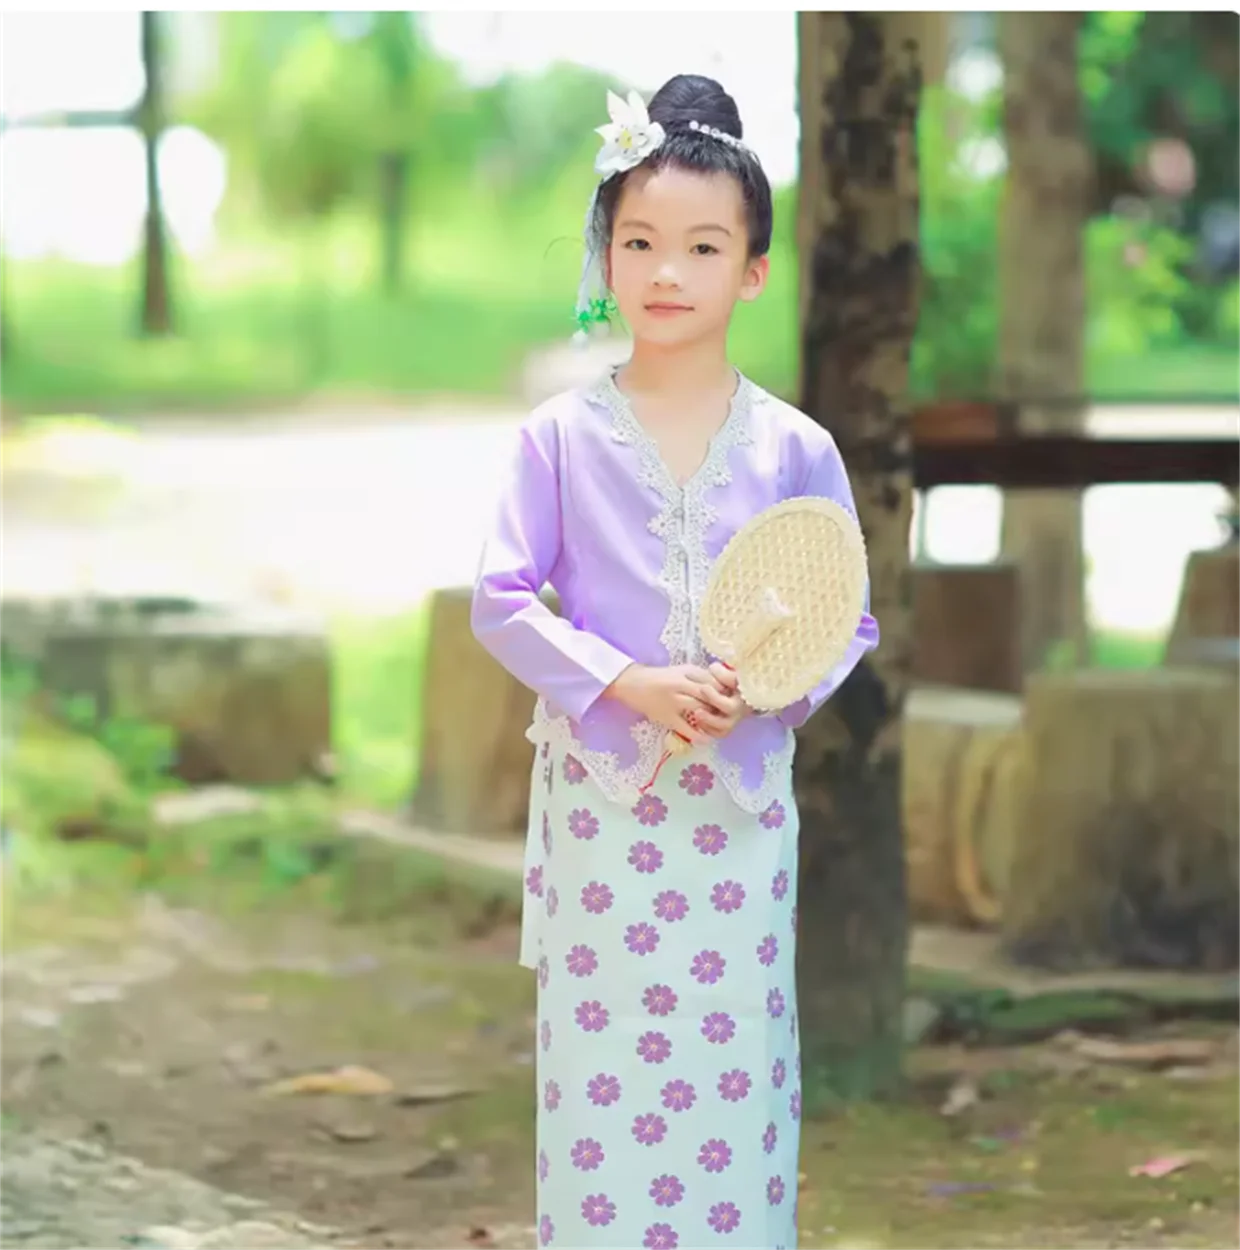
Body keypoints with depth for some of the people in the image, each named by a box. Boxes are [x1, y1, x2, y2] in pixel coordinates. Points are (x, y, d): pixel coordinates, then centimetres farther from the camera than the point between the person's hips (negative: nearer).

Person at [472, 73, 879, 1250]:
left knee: (734, 1064, 3)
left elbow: (850, 624, 4)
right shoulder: (561, 436, -2)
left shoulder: (797, 449, 0)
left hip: (741, 799, 1)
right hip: (597, 790, -1)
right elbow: (502, 599, -4)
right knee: (600, 1065, 2)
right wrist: (628, 685, -17)